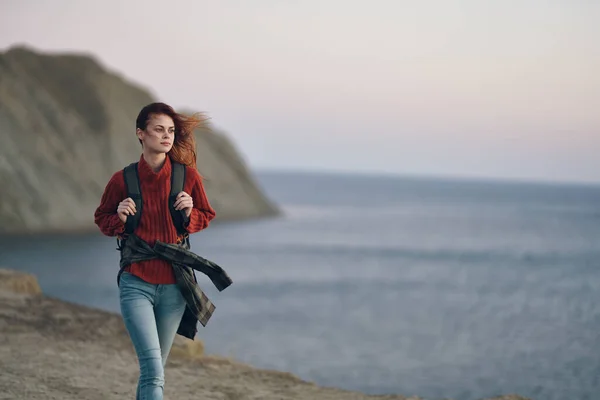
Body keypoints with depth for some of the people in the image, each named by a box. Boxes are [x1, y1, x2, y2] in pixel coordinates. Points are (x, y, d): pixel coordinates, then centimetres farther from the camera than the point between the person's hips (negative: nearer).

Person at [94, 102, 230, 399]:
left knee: (155, 368, 14)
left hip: (174, 285, 3)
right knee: (153, 370, -16)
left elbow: (207, 216, 14)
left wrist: (190, 214, -8)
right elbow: (101, 218, 12)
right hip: (136, 283, -2)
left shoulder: (188, 176, 0)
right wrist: (120, 219, -10)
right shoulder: (122, 180, -3)